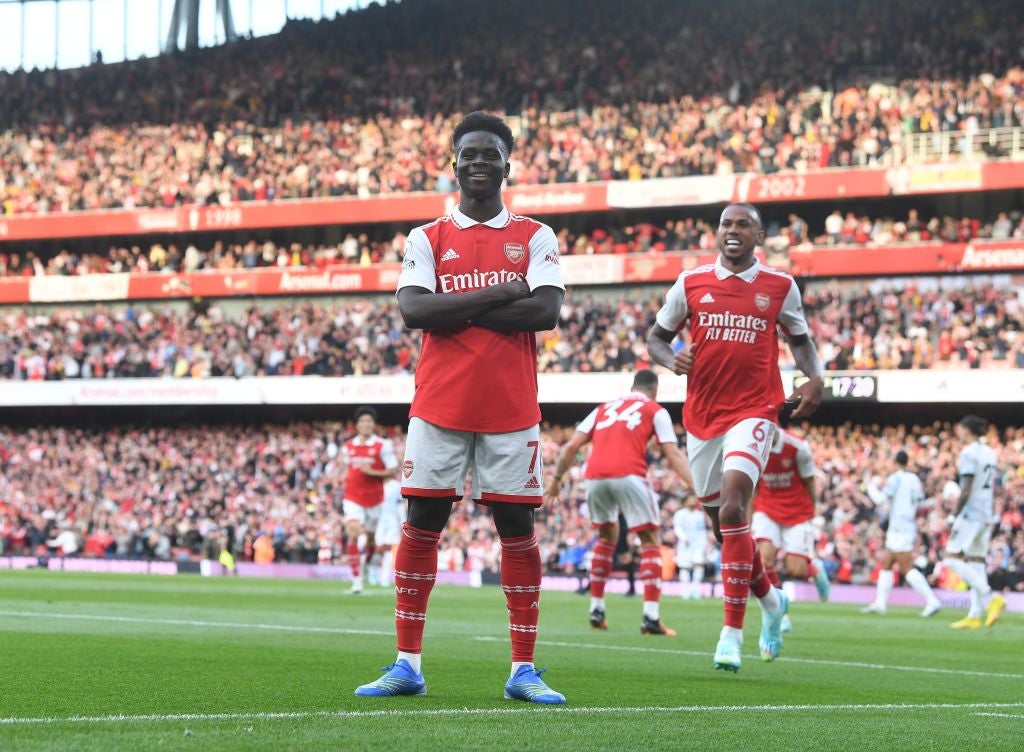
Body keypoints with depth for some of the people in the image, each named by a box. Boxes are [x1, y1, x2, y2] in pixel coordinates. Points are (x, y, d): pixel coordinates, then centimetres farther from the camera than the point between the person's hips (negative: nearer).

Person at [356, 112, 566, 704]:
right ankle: (408, 666, 6)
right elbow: (414, 309, -8)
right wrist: (501, 294, -13)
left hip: (512, 408, -1)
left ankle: (524, 670, 6)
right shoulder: (427, 239, 8)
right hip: (440, 405, 1)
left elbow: (546, 311, -9)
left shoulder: (535, 238, 7)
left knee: (518, 528, 0)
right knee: (421, 526, 0)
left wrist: (457, 312, -10)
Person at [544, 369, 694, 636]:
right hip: (628, 475, -4)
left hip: (594, 475, 4)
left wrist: (556, 478, 25)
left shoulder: (603, 408, 27)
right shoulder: (655, 411, 17)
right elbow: (673, 454, 6)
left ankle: (596, 610, 24)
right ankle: (651, 616, -6)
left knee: (606, 536, 25)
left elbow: (572, 446, 20)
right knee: (650, 541, 5)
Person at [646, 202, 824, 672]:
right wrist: (671, 359, -9)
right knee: (723, 521, 10)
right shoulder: (690, 284, 5)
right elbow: (656, 338, 13)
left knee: (733, 507, -21)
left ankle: (732, 632, -19)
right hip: (701, 416, 3)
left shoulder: (780, 287, 4)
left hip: (753, 411, -3)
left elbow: (799, 339, 17)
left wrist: (815, 378, -2)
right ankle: (771, 601, 37)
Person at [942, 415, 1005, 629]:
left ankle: (990, 597, -20)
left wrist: (955, 517, -12)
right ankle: (975, 616, 6)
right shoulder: (989, 453, 14)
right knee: (976, 561, 9)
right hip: (987, 514, 9)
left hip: (970, 513, -9)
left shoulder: (968, 453, -12)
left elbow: (966, 491, -17)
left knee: (951, 559, -8)